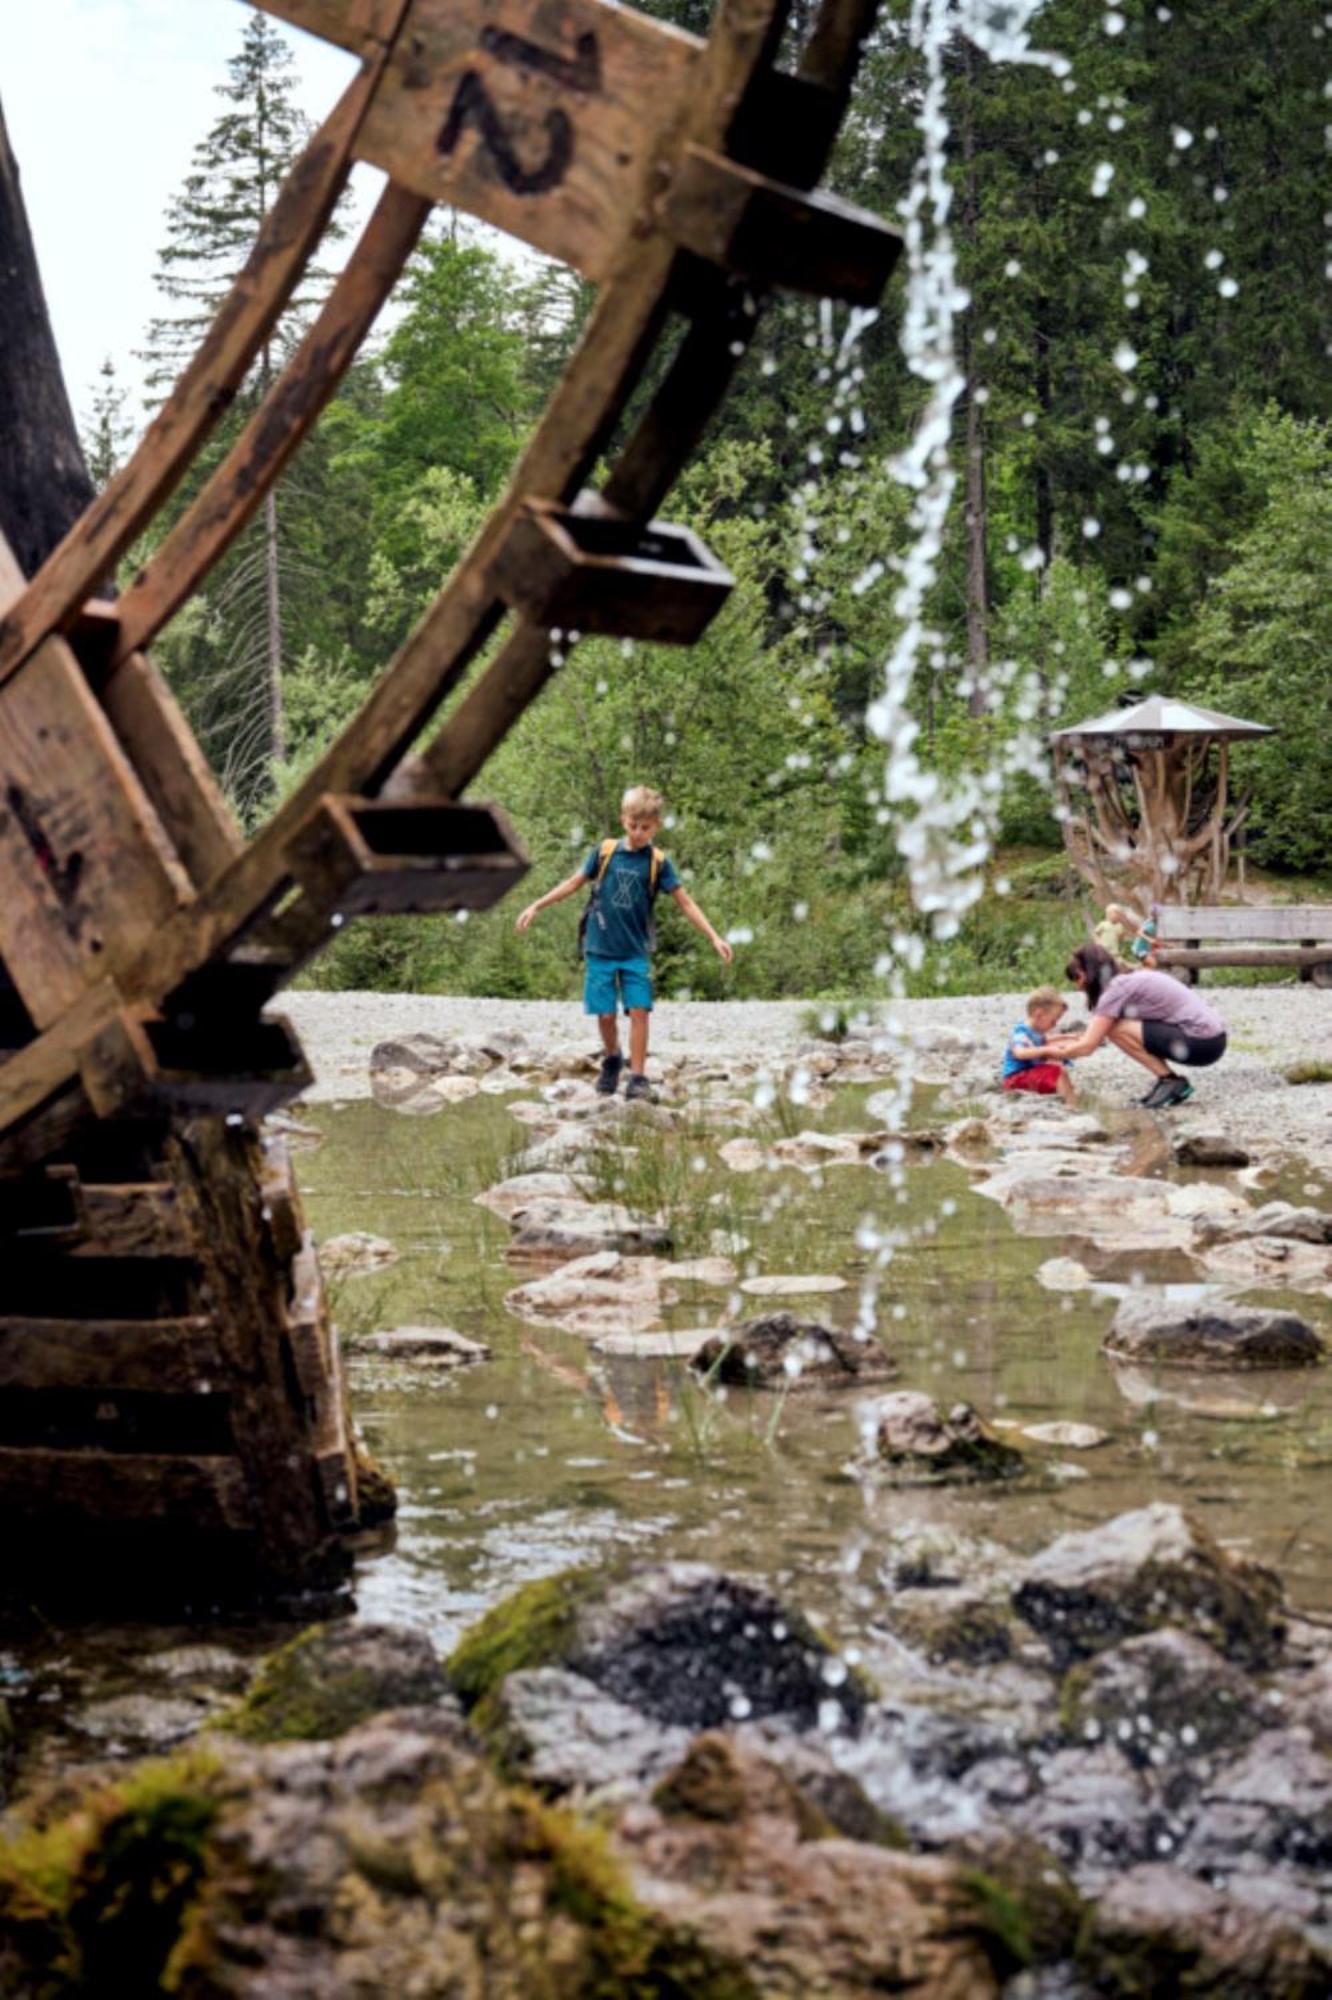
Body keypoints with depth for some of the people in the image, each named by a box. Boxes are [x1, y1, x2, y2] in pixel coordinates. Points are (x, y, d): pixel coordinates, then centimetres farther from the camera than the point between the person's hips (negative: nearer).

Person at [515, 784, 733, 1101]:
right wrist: (536, 906, 8)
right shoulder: (605, 852, -1)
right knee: (605, 1014, 1)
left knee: (639, 1011, -9)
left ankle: (637, 1077, -3)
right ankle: (611, 1060, 28)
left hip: (636, 952, 0)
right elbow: (574, 883, 8)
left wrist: (714, 937, -9)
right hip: (601, 950, 1)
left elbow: (685, 902, -2)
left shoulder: (658, 862, -3)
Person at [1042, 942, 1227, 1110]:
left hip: (1203, 1043, -9)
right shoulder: (1130, 981, 15)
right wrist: (1066, 1038, 18)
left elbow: (1088, 1046, -12)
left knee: (1117, 1029, -12)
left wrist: (1052, 1051, 2)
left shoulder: (1118, 988, -12)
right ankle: (1171, 1081, 11)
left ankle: (1171, 1081, -4)